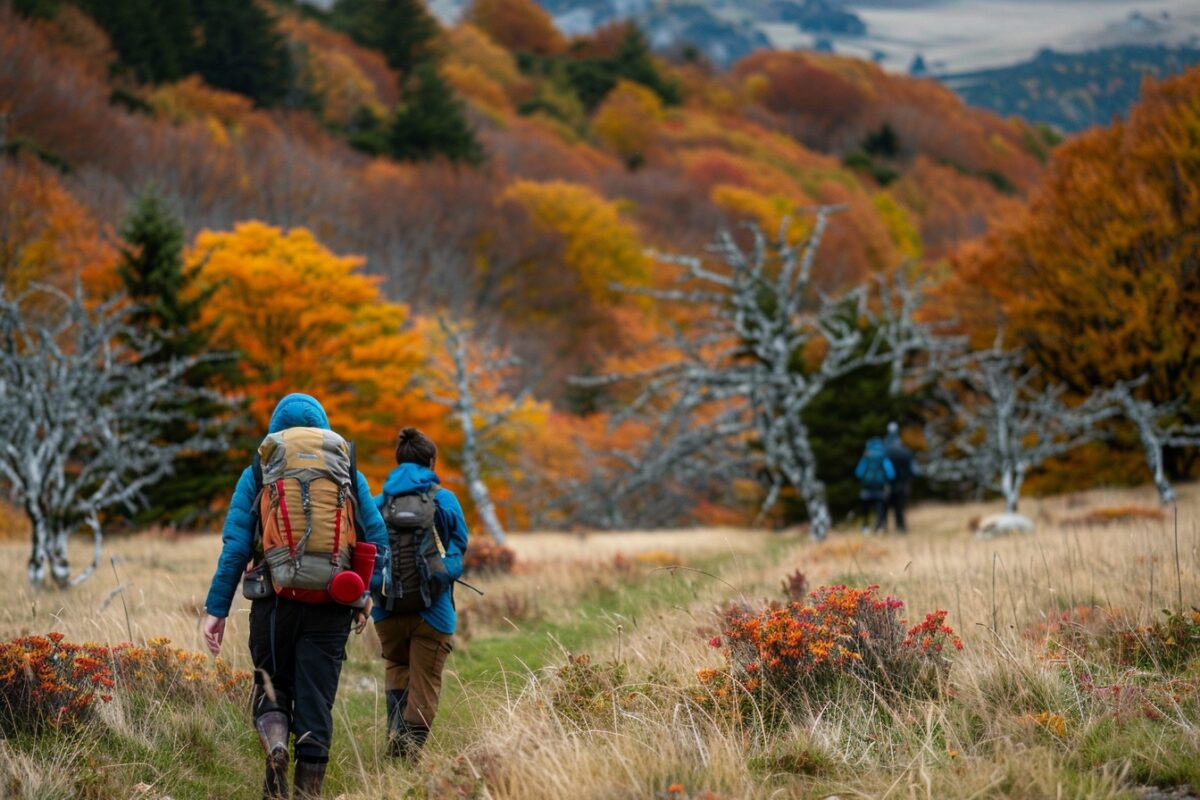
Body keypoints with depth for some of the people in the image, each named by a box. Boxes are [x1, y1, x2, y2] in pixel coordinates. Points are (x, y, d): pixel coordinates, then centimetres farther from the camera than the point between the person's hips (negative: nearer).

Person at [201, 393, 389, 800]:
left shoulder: (257, 474, 3)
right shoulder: (349, 475, 8)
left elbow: (235, 544, -3)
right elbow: (377, 539, 7)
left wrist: (216, 608, -1)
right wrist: (367, 592, 21)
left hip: (275, 602, -1)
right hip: (331, 608, 1)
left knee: (272, 688, 16)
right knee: (316, 699, 7)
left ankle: (275, 745, -14)